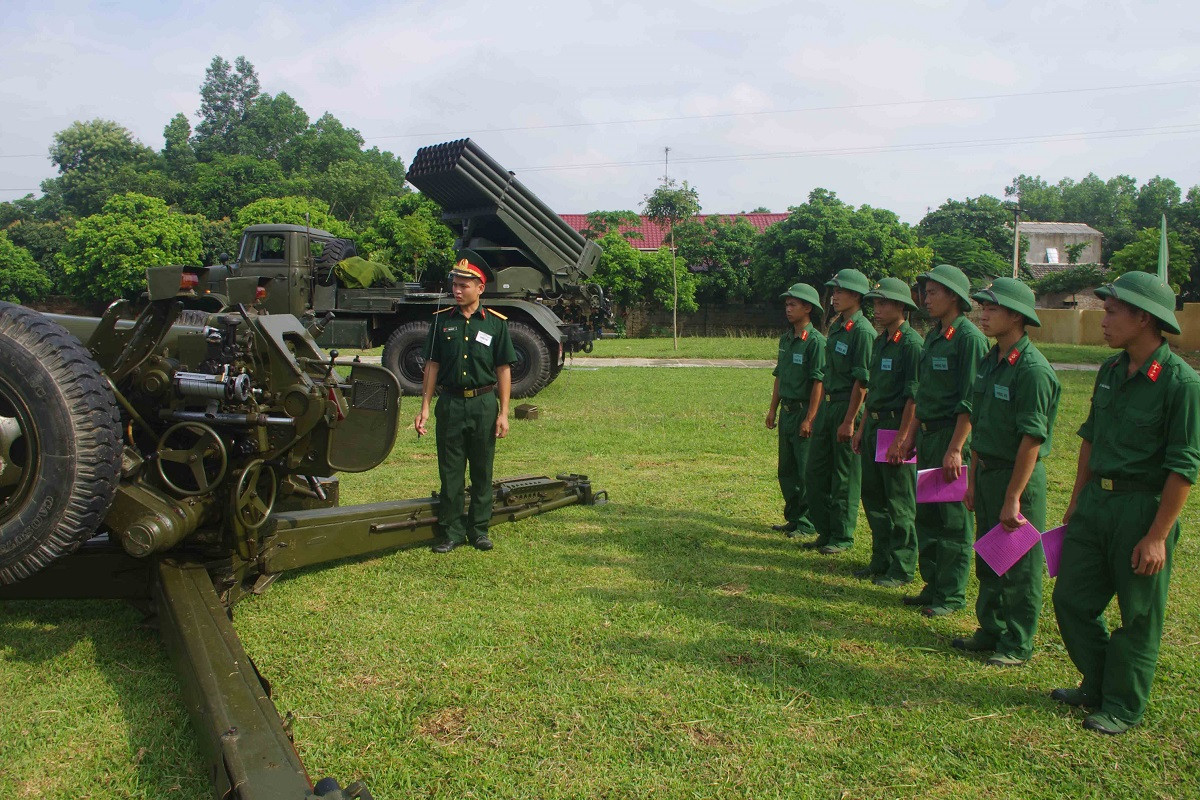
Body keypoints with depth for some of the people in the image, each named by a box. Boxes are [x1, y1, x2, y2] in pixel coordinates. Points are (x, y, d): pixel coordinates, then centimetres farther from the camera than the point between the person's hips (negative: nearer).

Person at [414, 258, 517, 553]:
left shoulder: (496, 323, 0)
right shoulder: (442, 321, 4)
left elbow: (503, 370, 1)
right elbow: (432, 365, 7)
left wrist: (503, 412, -4)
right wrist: (425, 407, 2)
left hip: (484, 404, -1)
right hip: (450, 404, 1)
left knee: (482, 472, 8)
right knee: (450, 472, 6)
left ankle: (479, 529, 20)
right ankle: (452, 531, 16)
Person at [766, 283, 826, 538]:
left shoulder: (815, 341, -12)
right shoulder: (785, 339, 13)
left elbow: (819, 382, -16)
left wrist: (809, 419, -19)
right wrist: (773, 408, 15)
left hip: (805, 411, -8)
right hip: (786, 411, 8)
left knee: (807, 472, -2)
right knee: (786, 470, 14)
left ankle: (807, 523, 8)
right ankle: (793, 519, 25)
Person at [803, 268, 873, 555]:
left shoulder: (862, 331, -14)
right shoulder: (835, 327, 12)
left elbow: (862, 381, -18)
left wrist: (849, 421, -19)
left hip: (849, 408, -9)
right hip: (829, 404, 9)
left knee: (845, 478, 2)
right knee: (815, 472, 12)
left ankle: (842, 537, 14)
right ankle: (825, 531, 25)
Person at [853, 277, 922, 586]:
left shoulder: (912, 343, -14)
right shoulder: (880, 341, 13)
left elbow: (913, 396, -18)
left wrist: (901, 440, -20)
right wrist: (862, 428, 17)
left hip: (897, 428, -9)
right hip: (875, 425, 9)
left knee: (900, 503, 0)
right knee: (872, 496, 14)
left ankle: (901, 568, 11)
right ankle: (881, 560, 26)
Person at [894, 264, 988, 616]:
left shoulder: (969, 337, -13)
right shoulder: (933, 335, 13)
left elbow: (970, 402, -17)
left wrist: (955, 449, -20)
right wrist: (910, 434, 18)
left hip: (953, 436, -9)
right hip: (928, 434, 9)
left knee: (953, 520, 0)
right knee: (925, 513, 13)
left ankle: (951, 595, 10)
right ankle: (933, 585, 25)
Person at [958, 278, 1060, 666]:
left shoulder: (1033, 369, -18)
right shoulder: (990, 361, 8)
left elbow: (1031, 440, -20)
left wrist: (1013, 499, -19)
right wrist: (973, 480, 13)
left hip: (1019, 477, -8)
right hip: (987, 473, 8)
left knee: (1019, 568, 5)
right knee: (987, 560, 17)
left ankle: (1017, 645, 18)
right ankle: (991, 631, 32)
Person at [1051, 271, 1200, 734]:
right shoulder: (1110, 371, 7)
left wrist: (1157, 536, -16)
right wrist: (1075, 505, 16)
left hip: (1143, 508, -7)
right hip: (1095, 501, 7)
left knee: (1138, 617, 7)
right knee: (1071, 598, 12)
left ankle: (1123, 707, 23)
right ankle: (1097, 686, 32)